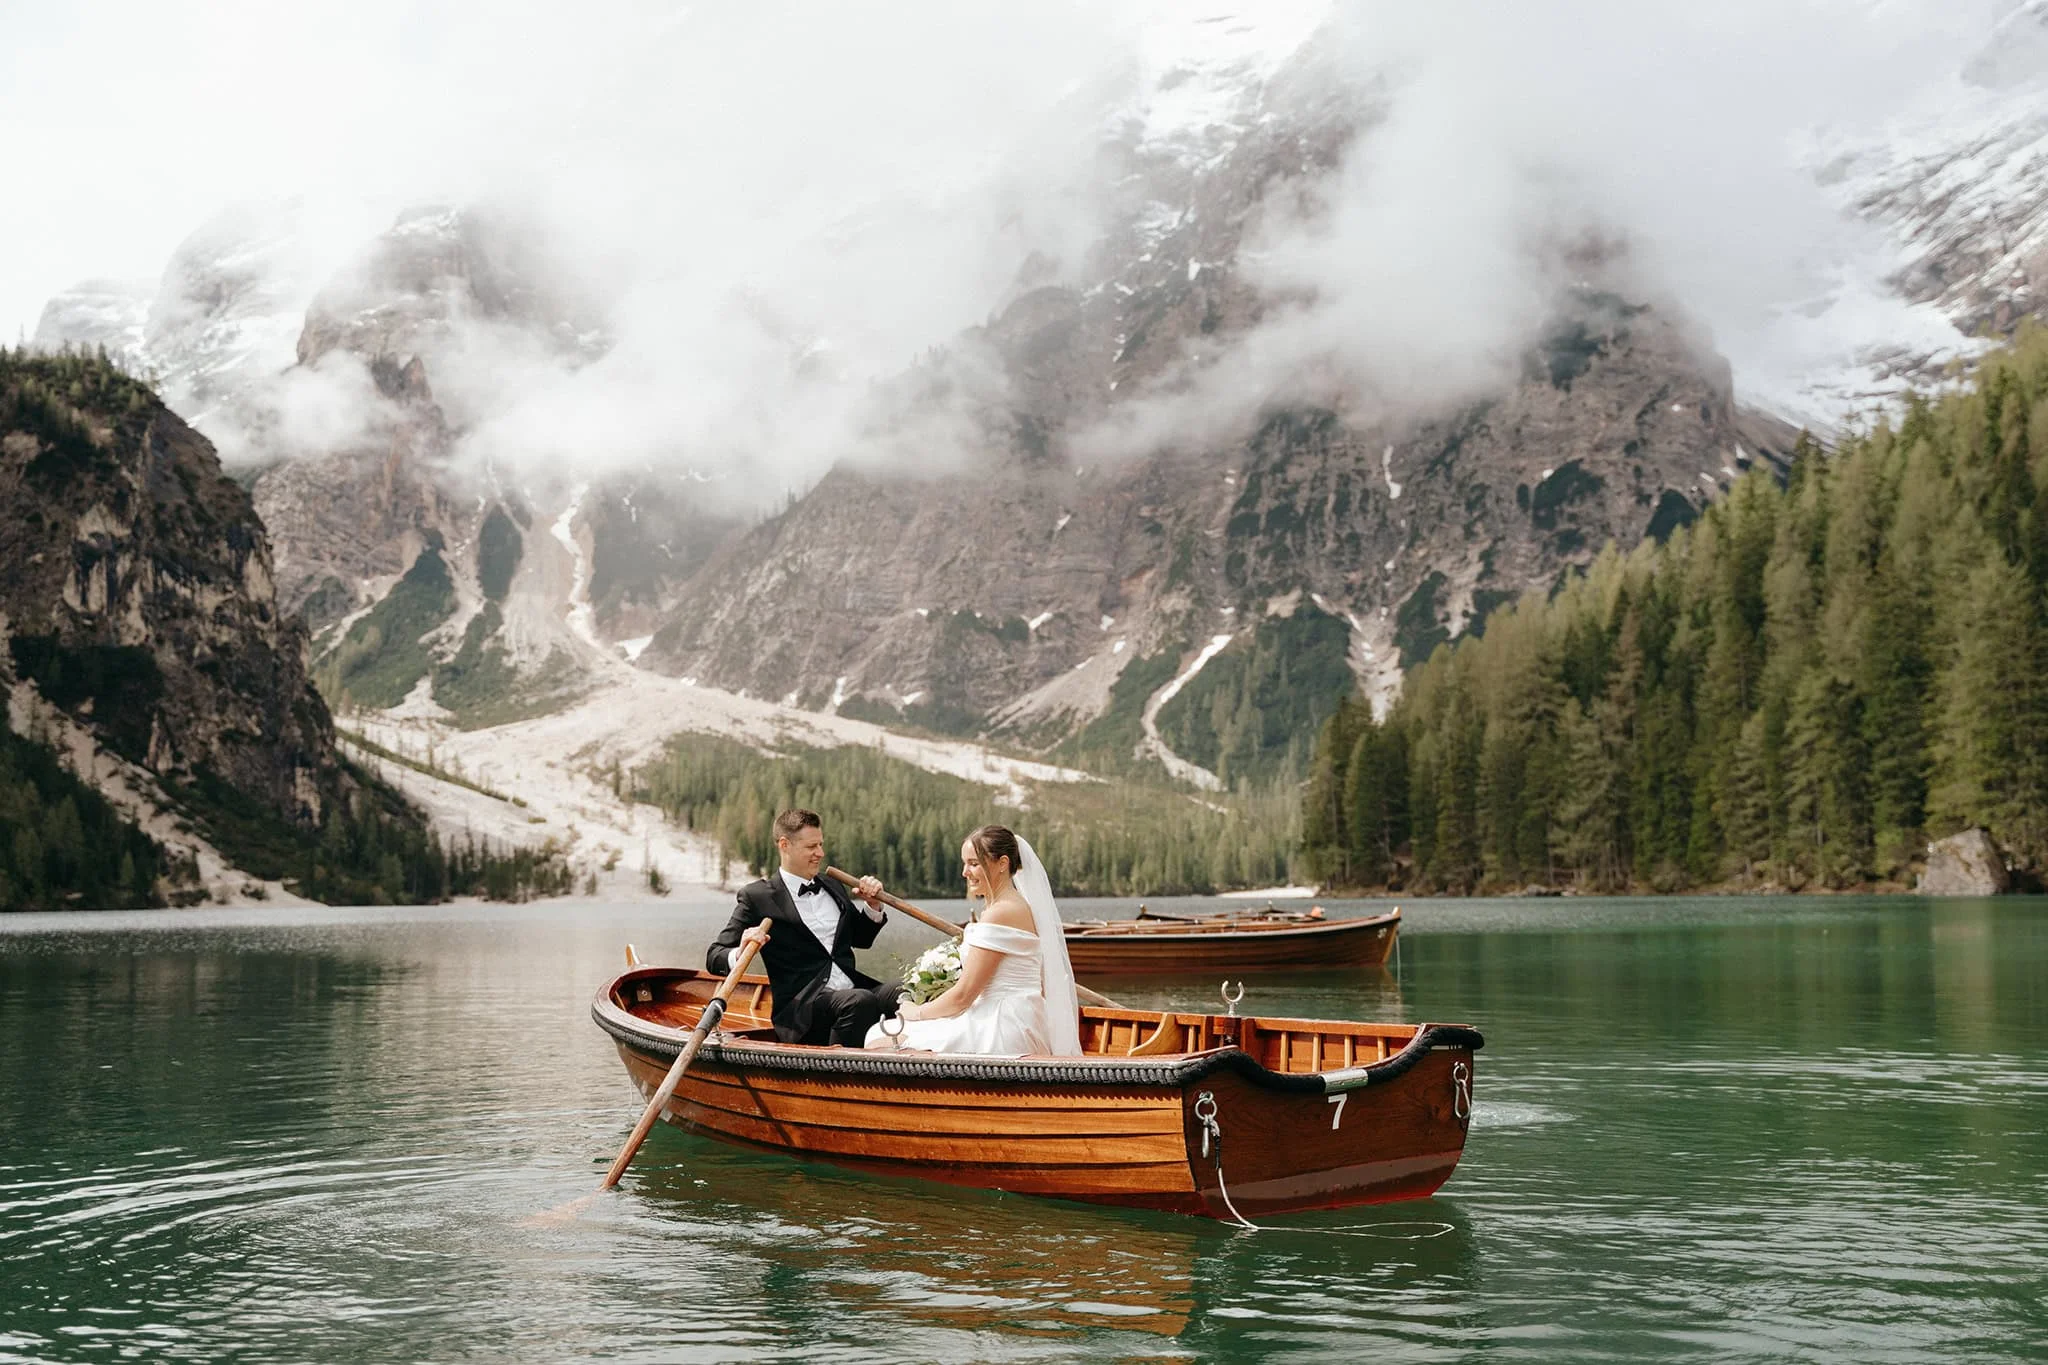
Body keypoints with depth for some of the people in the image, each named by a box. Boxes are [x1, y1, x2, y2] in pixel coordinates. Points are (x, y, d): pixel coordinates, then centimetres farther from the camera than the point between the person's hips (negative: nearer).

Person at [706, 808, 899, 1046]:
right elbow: (714, 957, 0)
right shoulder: (757, 897, 3)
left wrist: (874, 906, 14)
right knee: (860, 1000, -37)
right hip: (801, 1013, -5)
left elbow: (862, 939, 33)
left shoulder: (831, 887, 21)